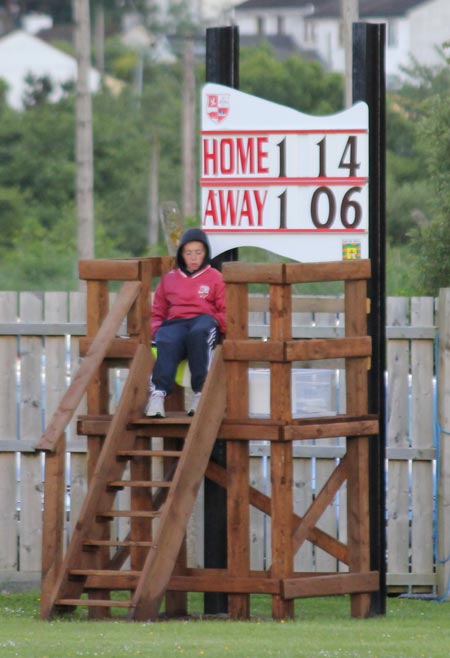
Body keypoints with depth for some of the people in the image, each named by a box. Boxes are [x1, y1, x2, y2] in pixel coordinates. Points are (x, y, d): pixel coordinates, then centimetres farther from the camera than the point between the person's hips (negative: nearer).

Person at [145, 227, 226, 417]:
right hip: (174, 323, 2)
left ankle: (201, 393, -44)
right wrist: (156, 330, 4)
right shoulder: (169, 279, 27)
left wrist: (219, 324, -11)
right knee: (166, 344, -37)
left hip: (204, 319, -2)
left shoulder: (215, 278, 18)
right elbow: (157, 312, 25)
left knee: (198, 334, -42)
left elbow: (225, 310, 10)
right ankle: (158, 393, -54)